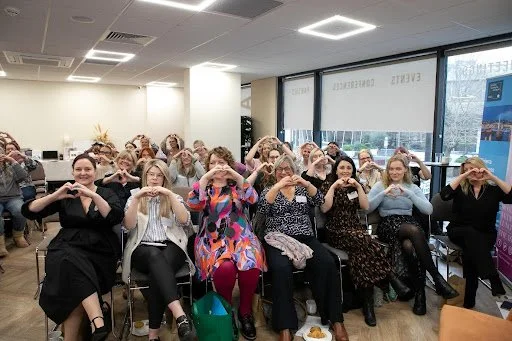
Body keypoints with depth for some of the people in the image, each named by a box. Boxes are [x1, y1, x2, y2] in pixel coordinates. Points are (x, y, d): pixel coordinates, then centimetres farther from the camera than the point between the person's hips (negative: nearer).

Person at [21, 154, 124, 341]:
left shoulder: (107, 193, 12)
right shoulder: (64, 196, 15)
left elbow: (116, 217, -8)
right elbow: (28, 211, 5)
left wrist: (93, 195, -18)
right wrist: (55, 196, -10)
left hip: (99, 252, 0)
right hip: (67, 249, 1)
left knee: (75, 290, -29)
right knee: (71, 262, -35)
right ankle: (99, 322, -40)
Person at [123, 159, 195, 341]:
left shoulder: (173, 198, 16)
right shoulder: (134, 198, 17)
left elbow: (185, 221, -4)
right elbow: (128, 225, 0)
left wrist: (169, 194, -12)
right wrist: (136, 198, -11)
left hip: (171, 247, 1)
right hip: (143, 249, 0)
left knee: (158, 269, -35)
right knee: (155, 255, -37)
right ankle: (180, 317, -52)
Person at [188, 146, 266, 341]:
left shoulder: (237, 184, 14)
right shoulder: (203, 185, 12)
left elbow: (252, 199, -6)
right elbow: (193, 205, -9)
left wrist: (237, 176, -16)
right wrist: (206, 177, -16)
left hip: (241, 237, 1)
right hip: (212, 239, -1)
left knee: (250, 266, -30)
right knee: (225, 267, -33)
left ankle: (245, 312, -2)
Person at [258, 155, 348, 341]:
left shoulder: (302, 189, 19)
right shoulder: (269, 190, 13)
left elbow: (319, 201, 1)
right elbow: (262, 208, -8)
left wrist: (306, 183, -14)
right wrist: (277, 186, -17)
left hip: (305, 238, 2)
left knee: (327, 263, -28)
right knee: (281, 268, -36)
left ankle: (335, 319, -15)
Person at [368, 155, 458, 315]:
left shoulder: (412, 187, 15)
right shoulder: (380, 185, 10)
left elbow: (428, 210, -1)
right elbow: (367, 207, -4)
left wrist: (409, 193, -11)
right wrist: (384, 193, -14)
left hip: (409, 223, 2)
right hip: (388, 225, -2)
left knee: (409, 246, -35)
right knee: (414, 231, -36)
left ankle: (419, 292, -20)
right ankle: (438, 279, -28)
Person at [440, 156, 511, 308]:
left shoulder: (493, 189, 5)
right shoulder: (460, 188, 4)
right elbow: (444, 194, -16)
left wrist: (493, 177, -16)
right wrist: (463, 176, -17)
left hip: (485, 234, 0)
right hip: (459, 232, 0)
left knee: (470, 253, -29)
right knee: (471, 233, -35)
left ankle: (469, 300, -20)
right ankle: (493, 277, -40)